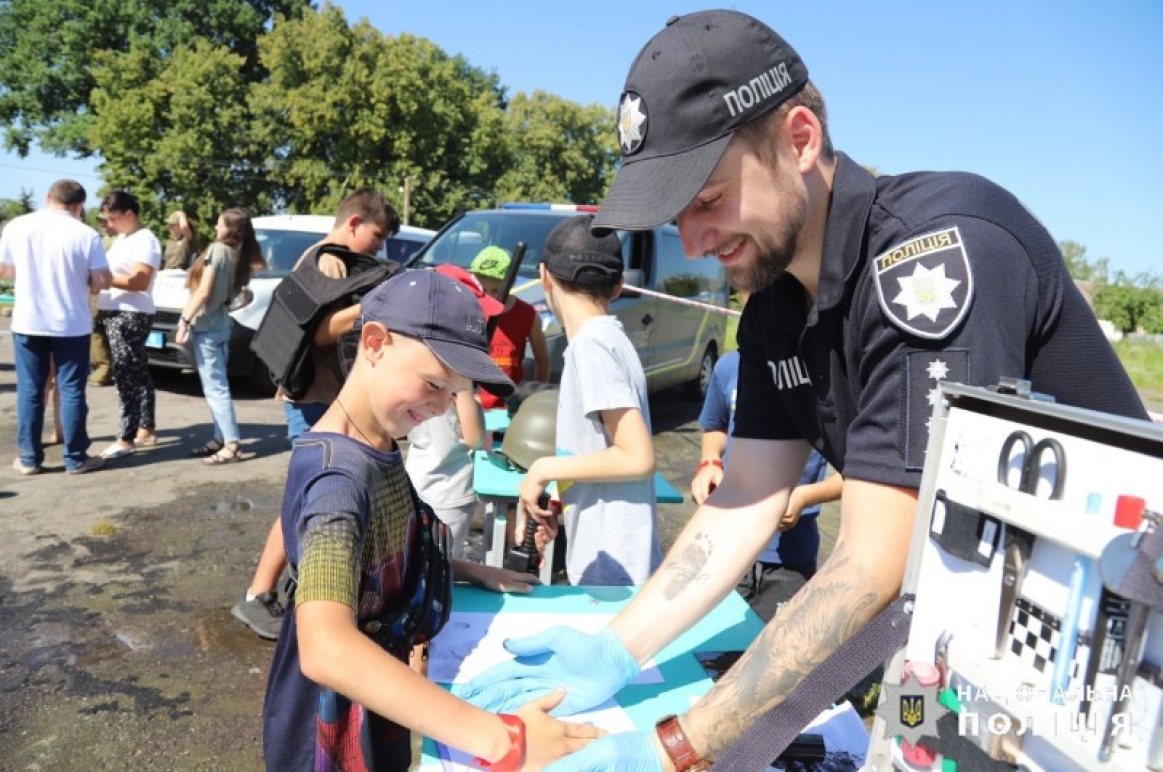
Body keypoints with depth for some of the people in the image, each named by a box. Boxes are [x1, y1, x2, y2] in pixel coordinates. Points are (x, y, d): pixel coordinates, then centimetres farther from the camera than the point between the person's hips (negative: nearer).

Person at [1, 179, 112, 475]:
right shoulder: (86, 234, -10)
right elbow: (103, 280, -8)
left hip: (27, 323, 2)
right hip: (71, 325, -2)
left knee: (29, 390, 10)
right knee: (72, 390, 5)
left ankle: (29, 458, 16)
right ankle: (75, 458, 10)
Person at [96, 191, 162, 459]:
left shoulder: (145, 240, -12)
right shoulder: (122, 238, 17)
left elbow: (139, 282, -19)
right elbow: (115, 273, 21)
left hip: (131, 315, -9)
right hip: (114, 313, 9)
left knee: (127, 376, -9)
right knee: (138, 375, 13)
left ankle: (126, 439, -7)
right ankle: (147, 429, 21)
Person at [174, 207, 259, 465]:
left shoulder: (217, 249, -12)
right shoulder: (237, 255, 10)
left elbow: (204, 291, -16)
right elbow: (232, 292, 9)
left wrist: (185, 321, -14)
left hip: (207, 326, -9)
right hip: (222, 324, 9)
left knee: (215, 387, -9)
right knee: (217, 385, 14)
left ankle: (232, 444, -12)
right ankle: (220, 438, 18)